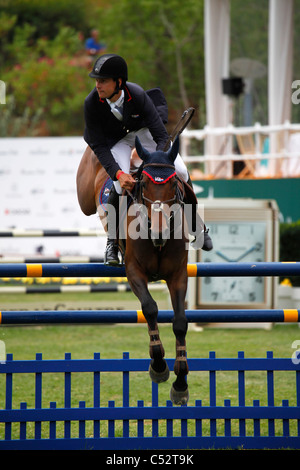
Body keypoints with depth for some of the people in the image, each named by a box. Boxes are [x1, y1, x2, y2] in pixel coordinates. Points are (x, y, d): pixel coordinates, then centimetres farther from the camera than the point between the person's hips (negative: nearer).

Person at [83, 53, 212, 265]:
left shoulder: (138, 95, -35)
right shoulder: (92, 103, -31)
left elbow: (162, 136, -31)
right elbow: (99, 146, -26)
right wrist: (118, 174, -41)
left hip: (144, 131, 1)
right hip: (115, 141, -1)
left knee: (180, 171, -12)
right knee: (121, 184, -26)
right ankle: (112, 241, -6)